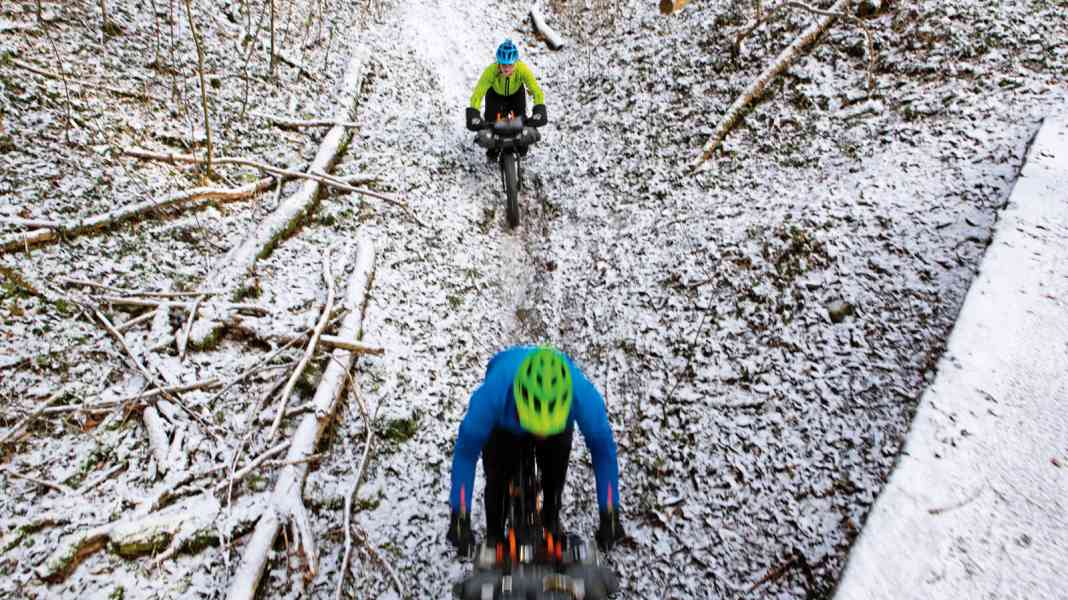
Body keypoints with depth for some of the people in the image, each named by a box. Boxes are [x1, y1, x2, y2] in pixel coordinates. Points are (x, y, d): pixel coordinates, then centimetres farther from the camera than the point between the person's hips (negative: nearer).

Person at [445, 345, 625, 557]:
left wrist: (610, 515, -22)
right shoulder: (493, 392, -45)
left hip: (559, 414, 1)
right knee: (497, 478, -7)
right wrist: (460, 516, -27)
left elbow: (603, 448, -25)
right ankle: (494, 538, 24)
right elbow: (466, 450, -31)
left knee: (556, 473, 0)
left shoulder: (583, 394, -41)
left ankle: (551, 517, 35)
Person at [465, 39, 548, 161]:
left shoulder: (522, 69, -40)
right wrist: (473, 115, -58)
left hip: (516, 92, 1)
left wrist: (539, 111, -58)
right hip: (495, 93, 0)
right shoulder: (491, 71, -41)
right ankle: (491, 151, 20)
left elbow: (537, 91, -42)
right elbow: (477, 94, -44)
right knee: (490, 121, -9)